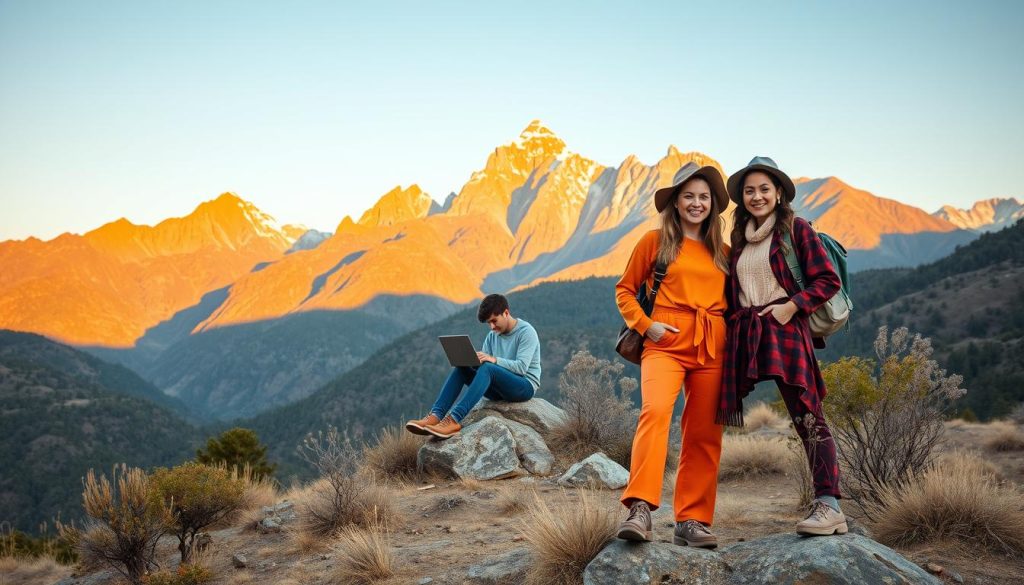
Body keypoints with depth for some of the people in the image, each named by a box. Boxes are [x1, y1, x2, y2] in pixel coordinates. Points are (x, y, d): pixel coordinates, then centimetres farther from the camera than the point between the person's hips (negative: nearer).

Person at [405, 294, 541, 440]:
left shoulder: (526, 332, -9)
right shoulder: (492, 336, 11)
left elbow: (521, 367, -21)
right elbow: (483, 362, 7)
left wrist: (494, 360, -34)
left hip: (524, 386, -7)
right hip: (499, 389, 7)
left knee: (487, 368, -34)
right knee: (461, 367, -14)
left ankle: (454, 420, -48)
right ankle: (436, 416, -32)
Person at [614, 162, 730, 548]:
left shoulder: (722, 252, 16)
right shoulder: (655, 241, 7)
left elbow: (732, 299, 24)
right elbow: (625, 290, 10)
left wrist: (734, 335, 5)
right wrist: (646, 325, -5)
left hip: (712, 349, 4)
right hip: (667, 343, -4)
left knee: (704, 435, 2)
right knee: (656, 410, -28)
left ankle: (691, 521, 10)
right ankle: (640, 509, -33)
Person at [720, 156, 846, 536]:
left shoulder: (796, 230, 4)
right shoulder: (739, 238, 21)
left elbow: (828, 281, -1)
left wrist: (791, 306, -12)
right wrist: (734, 321, 11)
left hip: (786, 332, -5)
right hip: (746, 337, 6)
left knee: (807, 418, -12)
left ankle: (828, 505, -13)